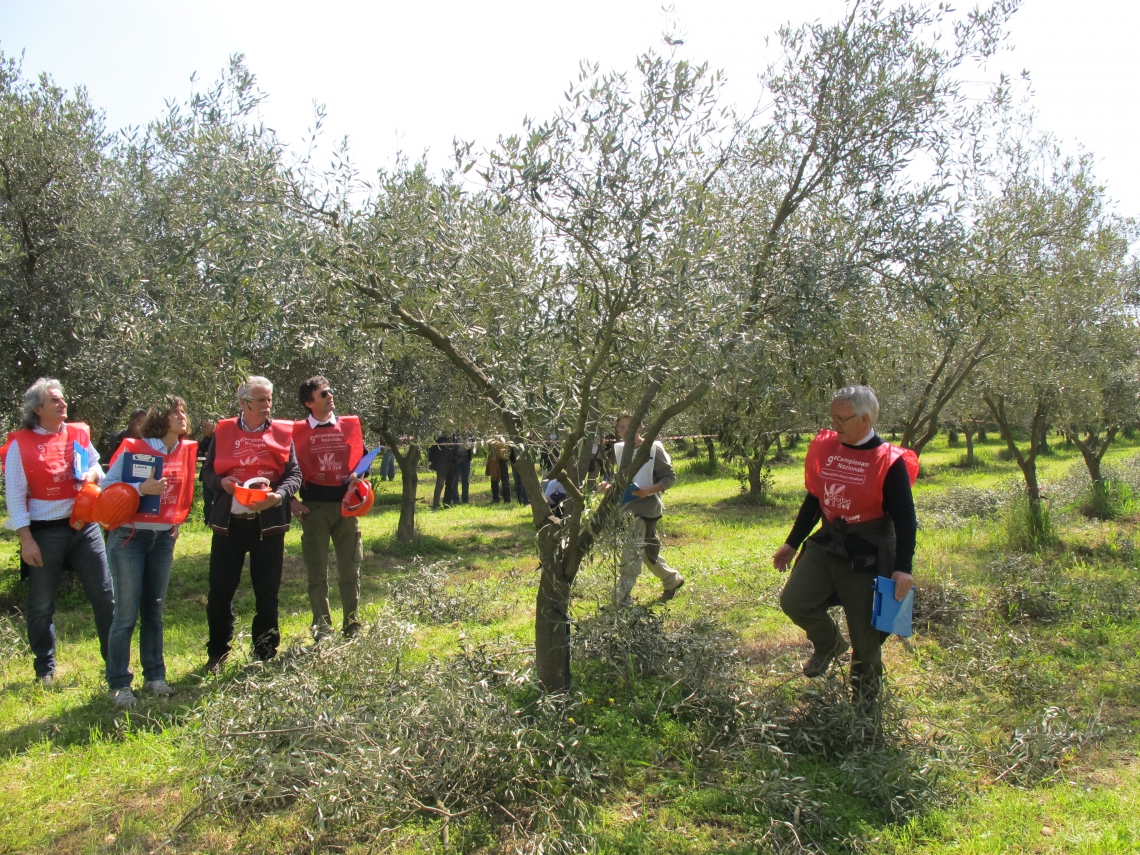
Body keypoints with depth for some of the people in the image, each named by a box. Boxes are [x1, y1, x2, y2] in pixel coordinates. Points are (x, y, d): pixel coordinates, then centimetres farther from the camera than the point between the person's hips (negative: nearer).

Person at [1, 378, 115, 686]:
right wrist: (26, 539, -12)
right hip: (45, 532, -3)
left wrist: (94, 473, -6)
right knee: (42, 605, 9)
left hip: (85, 526, 3)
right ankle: (45, 669, 24)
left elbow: (97, 468, 19)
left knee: (105, 595, 5)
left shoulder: (78, 434, 6)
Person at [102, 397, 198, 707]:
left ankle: (154, 676, 18)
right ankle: (119, 684, 6)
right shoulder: (133, 448, -9)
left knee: (154, 610, 10)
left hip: (164, 538, 4)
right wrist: (141, 488, -25)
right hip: (129, 537, -4)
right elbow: (107, 485, -12)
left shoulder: (187, 450, 4)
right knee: (126, 612, -3)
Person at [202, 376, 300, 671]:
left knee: (267, 593, 7)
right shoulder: (223, 432, 7)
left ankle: (265, 655, 21)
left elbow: (294, 474, -1)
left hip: (268, 522, -1)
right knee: (220, 591, 5)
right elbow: (208, 472, 9)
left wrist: (278, 496, -19)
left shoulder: (282, 432, 4)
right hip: (228, 522, 1)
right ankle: (217, 654, 23)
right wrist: (221, 482, -13)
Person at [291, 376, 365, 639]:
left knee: (350, 568, 7)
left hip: (346, 504, 2)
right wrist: (292, 500, -5)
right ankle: (322, 627, 11)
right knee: (317, 571, 3)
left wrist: (358, 477, 0)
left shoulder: (350, 425, 8)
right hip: (314, 507, -2)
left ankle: (351, 624, 17)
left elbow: (362, 458, 19)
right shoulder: (297, 431, 0)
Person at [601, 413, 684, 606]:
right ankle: (672, 580, 39)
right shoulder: (620, 450, 8)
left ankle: (621, 600, -8)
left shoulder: (653, 449, -10)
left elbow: (670, 477, -9)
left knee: (631, 554, -11)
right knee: (647, 552, 19)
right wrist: (609, 486, -3)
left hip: (646, 508, -7)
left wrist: (649, 490, -24)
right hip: (627, 507, 7)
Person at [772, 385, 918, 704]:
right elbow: (813, 501, 13)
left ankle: (865, 695, 28)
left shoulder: (889, 462, -13)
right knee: (793, 601, -7)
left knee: (865, 633, 4)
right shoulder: (826, 448, 2)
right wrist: (792, 543, 15)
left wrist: (903, 568, -17)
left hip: (866, 557, -5)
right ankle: (829, 644, 24)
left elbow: (905, 519, -10)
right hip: (825, 546, 5)